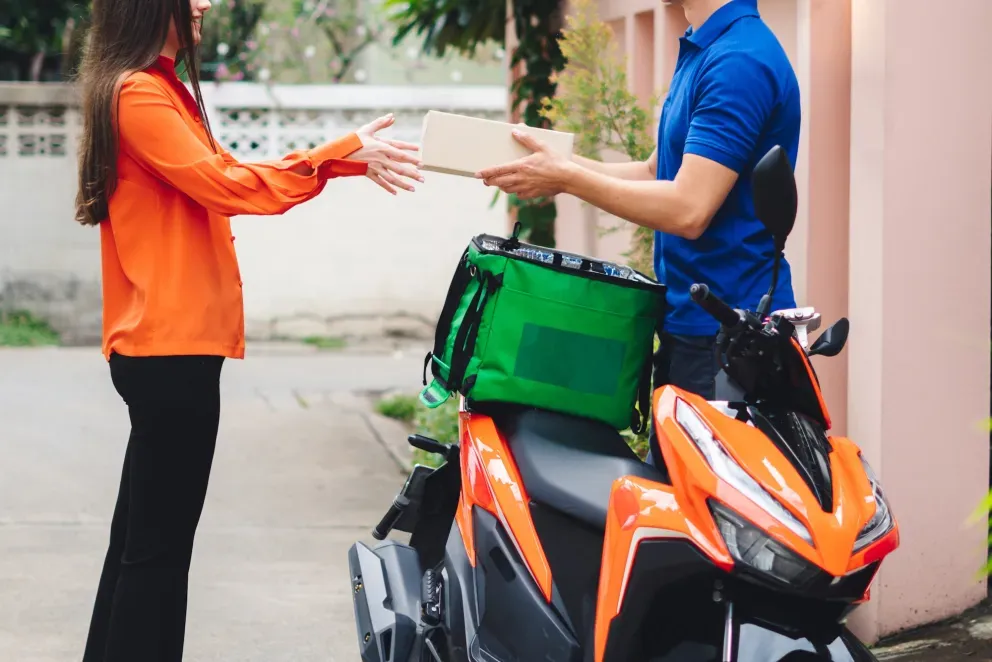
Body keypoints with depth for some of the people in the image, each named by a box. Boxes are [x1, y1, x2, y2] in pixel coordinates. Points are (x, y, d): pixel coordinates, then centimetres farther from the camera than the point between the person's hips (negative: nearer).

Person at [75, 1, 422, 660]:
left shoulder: (164, 90, 17)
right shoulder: (138, 95, -14)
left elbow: (222, 174, 17)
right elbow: (223, 186, -18)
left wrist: (349, 160, 9)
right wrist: (344, 154, -14)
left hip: (167, 343, 10)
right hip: (171, 346, -10)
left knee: (141, 532, 14)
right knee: (159, 542, -7)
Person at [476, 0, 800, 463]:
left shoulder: (740, 60, -19)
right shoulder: (702, 51, 13)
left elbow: (687, 208, -24)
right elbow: (657, 173, 19)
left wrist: (567, 178, -15)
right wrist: (561, 168, 7)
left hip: (725, 331, -10)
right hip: (687, 324, 10)